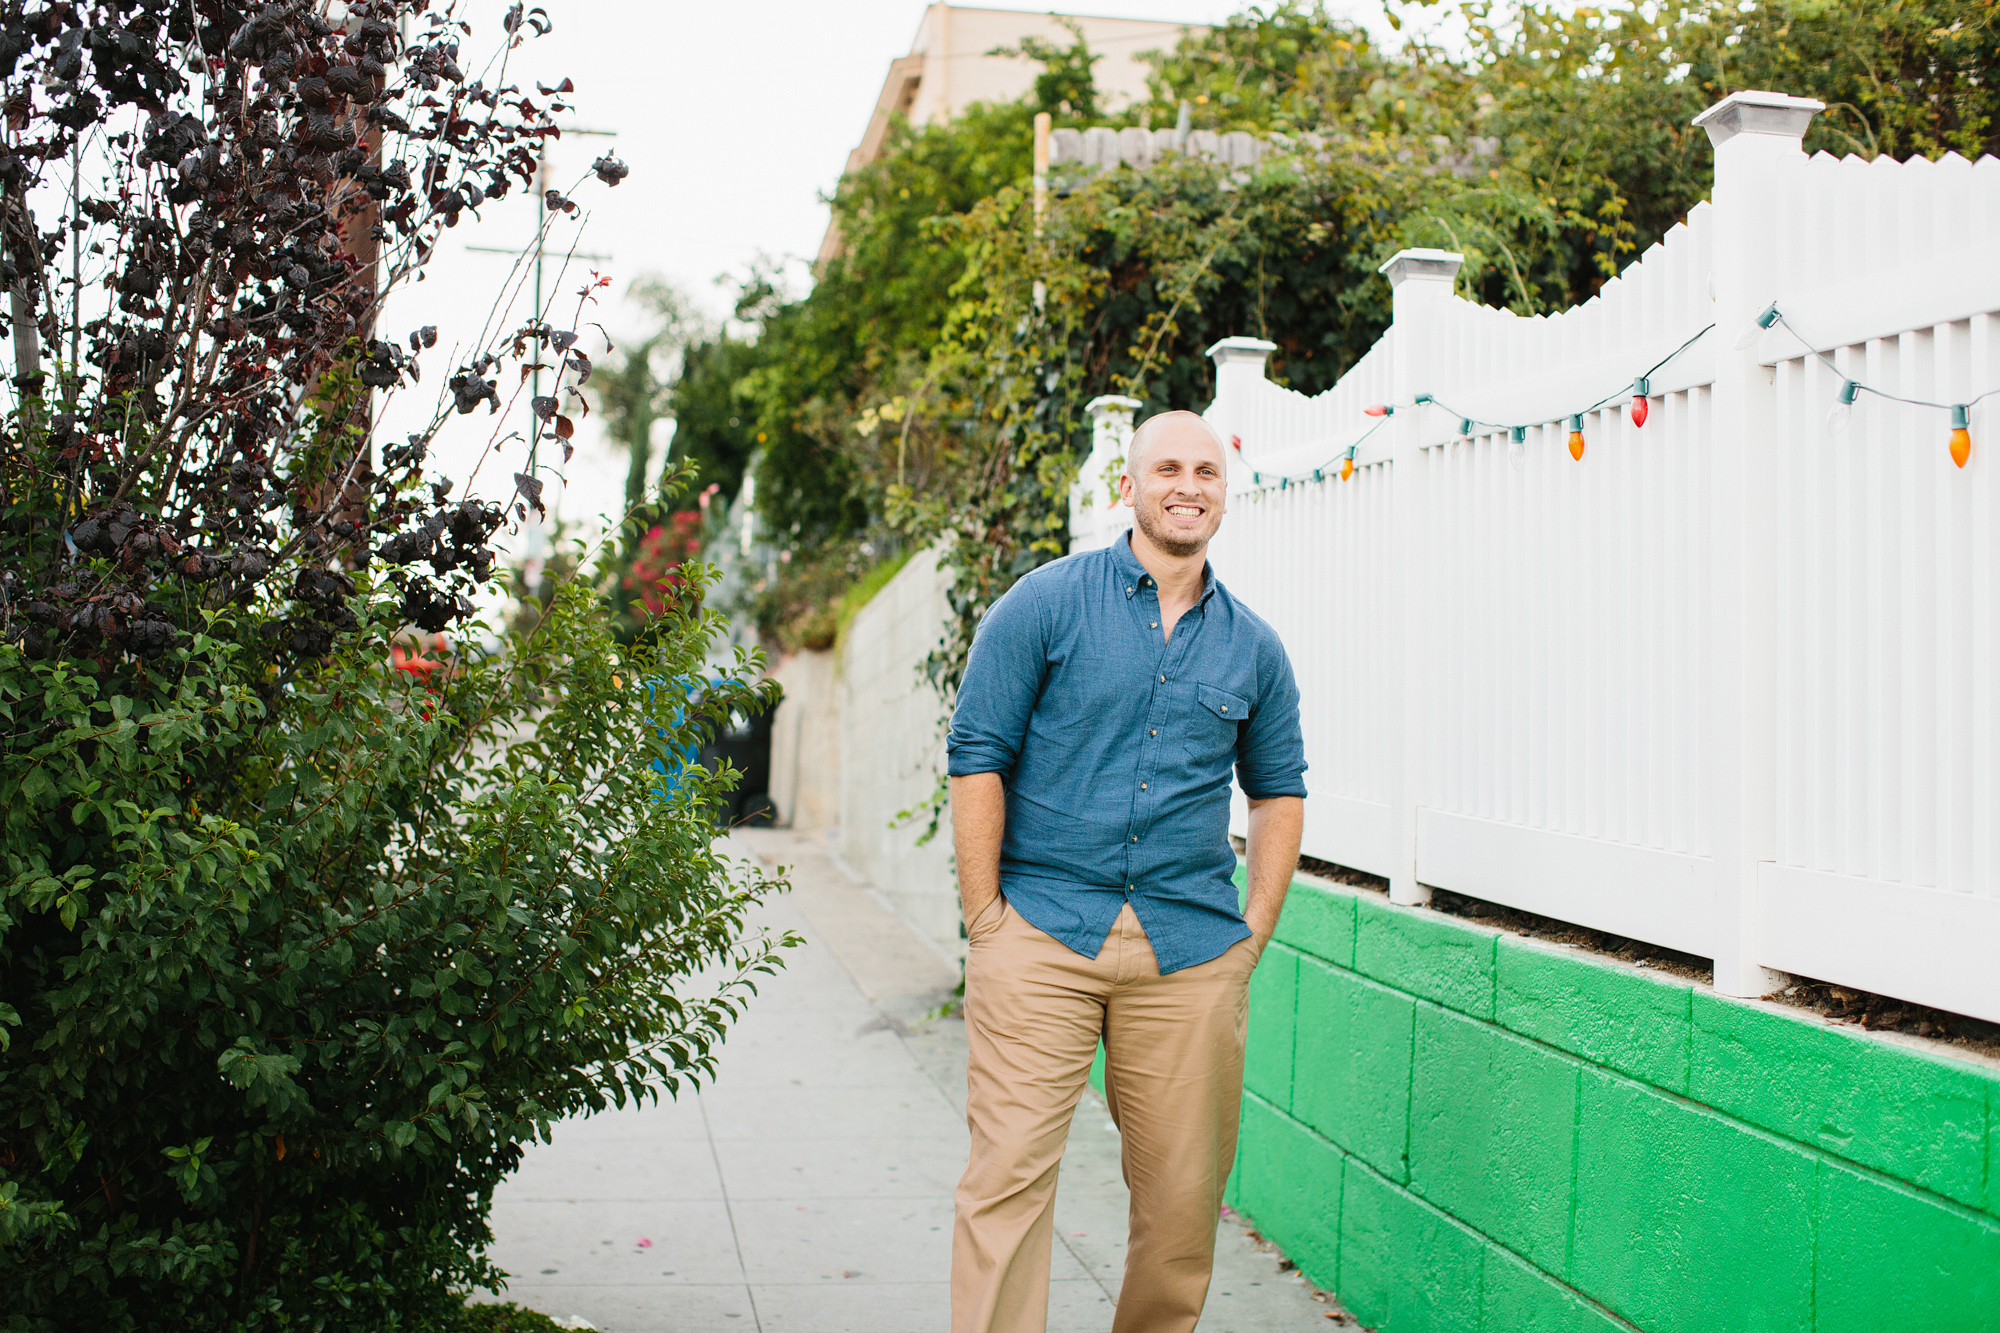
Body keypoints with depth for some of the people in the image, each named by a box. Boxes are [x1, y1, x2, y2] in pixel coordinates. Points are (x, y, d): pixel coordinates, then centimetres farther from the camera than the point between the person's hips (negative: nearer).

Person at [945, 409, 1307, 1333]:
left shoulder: (1252, 647, 11)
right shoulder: (1045, 605, 0)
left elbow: (1278, 790, 20)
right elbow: (977, 756, -2)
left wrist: (1256, 929, 10)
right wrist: (985, 919, -6)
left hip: (1192, 947, 3)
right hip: (1041, 934, -3)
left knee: (1184, 1190, 7)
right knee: (1009, 1174, -7)